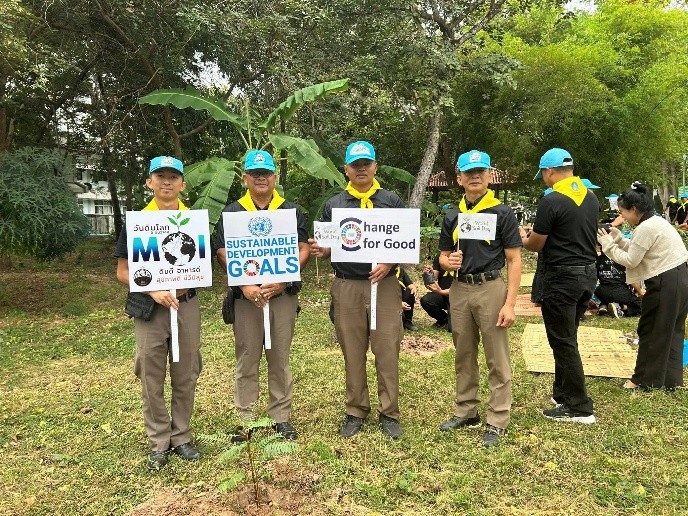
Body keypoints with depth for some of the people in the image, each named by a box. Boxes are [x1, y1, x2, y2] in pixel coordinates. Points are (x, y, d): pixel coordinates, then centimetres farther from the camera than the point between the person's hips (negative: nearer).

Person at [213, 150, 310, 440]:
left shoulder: (291, 211, 8)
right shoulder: (232, 213, 6)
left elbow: (303, 250, 1)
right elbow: (223, 254, -2)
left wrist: (282, 281, -14)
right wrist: (245, 285, -16)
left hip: (283, 295, 1)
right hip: (245, 297, 0)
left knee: (280, 360, 9)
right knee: (246, 361, 8)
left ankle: (281, 417, 22)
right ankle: (245, 420, 19)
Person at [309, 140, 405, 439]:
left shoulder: (391, 201, 6)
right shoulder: (333, 205, 9)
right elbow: (329, 248, 12)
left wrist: (389, 264, -14)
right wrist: (320, 251, -11)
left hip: (384, 285, -1)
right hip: (346, 287, 1)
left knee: (387, 351, 2)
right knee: (353, 353, 9)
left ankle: (389, 413, 16)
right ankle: (356, 411, 23)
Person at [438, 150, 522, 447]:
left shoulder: (502, 213, -4)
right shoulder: (452, 217, 9)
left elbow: (514, 261, -7)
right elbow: (443, 256, 15)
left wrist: (510, 303, -15)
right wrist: (448, 262, -11)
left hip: (491, 288, -5)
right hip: (459, 289, 5)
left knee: (497, 360, 2)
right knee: (463, 356, 15)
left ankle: (498, 421, 14)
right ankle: (465, 411, 30)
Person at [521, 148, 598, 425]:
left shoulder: (551, 202, -16)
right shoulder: (591, 197, 8)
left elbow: (535, 245, -9)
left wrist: (524, 237, 13)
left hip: (562, 278, -8)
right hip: (588, 274, 8)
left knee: (563, 343, 2)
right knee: (567, 339, 19)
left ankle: (579, 408, 10)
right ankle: (562, 394, 30)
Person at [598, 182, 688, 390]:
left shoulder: (645, 228, -18)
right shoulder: (655, 221, 14)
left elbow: (631, 261, -15)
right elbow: (637, 250, 15)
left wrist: (608, 245, -7)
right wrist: (617, 239, 8)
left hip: (666, 284, -10)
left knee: (651, 331, 3)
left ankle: (646, 379, 14)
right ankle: (671, 379, 24)